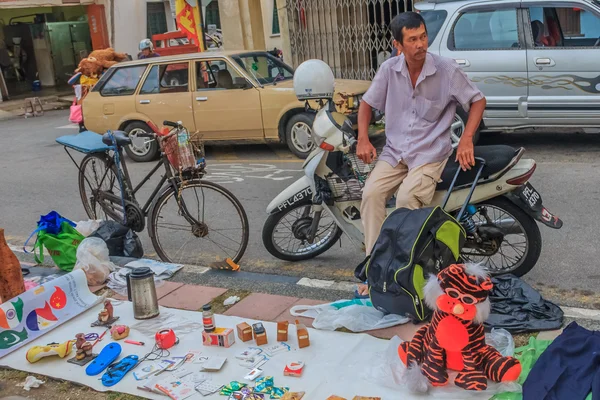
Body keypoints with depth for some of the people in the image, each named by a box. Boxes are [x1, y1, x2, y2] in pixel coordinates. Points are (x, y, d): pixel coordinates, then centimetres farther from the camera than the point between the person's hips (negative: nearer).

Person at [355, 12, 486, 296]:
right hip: (394, 150, 4)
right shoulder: (389, 69, -1)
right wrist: (363, 140, -4)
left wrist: (466, 139, -13)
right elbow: (367, 102, 11)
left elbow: (478, 100, 0)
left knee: (407, 197, -30)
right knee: (371, 193, -21)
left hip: (431, 152, -3)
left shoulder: (447, 69, -10)